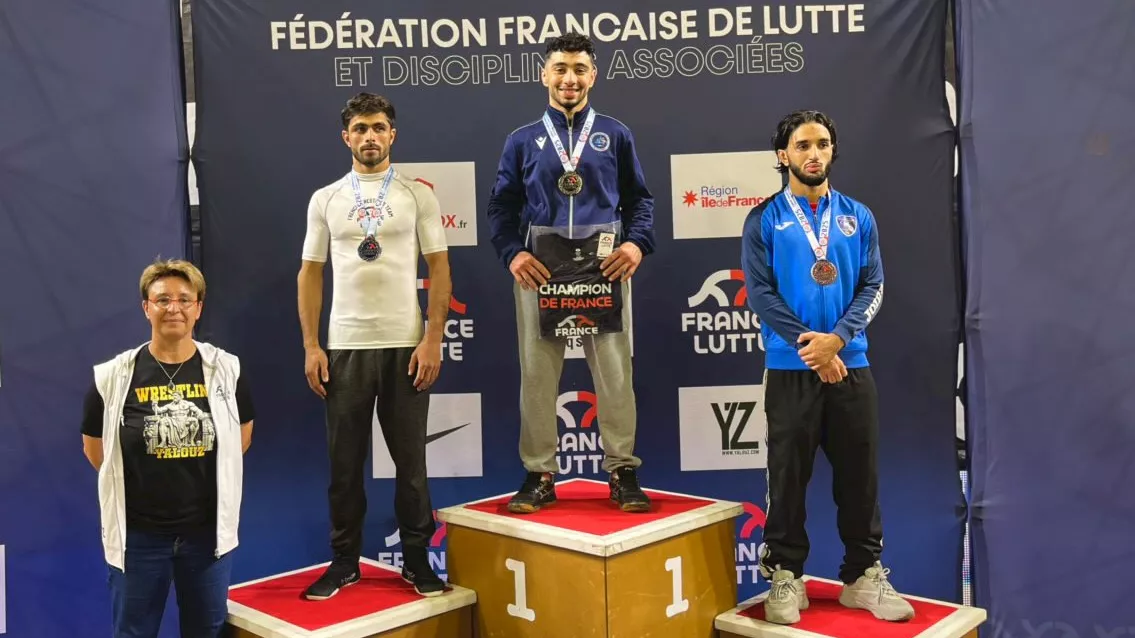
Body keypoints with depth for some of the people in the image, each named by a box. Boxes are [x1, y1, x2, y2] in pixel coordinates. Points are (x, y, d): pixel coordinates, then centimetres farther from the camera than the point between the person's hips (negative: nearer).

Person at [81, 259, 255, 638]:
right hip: (138, 533, -1)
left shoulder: (225, 369, -3)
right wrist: (142, 481, 7)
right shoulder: (114, 376, -8)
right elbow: (94, 447, 6)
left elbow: (242, 437, 11)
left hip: (208, 529, 1)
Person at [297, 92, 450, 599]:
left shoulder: (418, 195, 3)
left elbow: (439, 270, 1)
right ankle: (344, 561, 20)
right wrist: (311, 346, 1)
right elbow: (310, 274, 9)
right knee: (344, 461, 7)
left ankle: (416, 558, 19)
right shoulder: (325, 199, 8)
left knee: (410, 458, 6)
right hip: (344, 346, 2)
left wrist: (433, 339, -8)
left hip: (406, 345, -1)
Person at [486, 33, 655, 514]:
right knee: (537, 371, 3)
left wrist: (636, 243, -10)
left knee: (614, 368, 2)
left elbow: (639, 198, 8)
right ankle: (540, 475, 13)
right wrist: (513, 253, -9)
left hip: (605, 260, 0)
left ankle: (622, 472, 12)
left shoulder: (615, 135, 11)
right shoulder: (522, 141, 11)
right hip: (540, 263, 1)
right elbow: (502, 205, 8)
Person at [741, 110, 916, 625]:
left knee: (860, 473, 7)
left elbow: (872, 286, 3)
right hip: (790, 367, -2)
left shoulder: (858, 217, 10)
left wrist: (836, 338, -13)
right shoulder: (764, 220, 2)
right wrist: (812, 348, -12)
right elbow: (759, 292, -6)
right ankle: (785, 576, 15)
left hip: (851, 364, 3)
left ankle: (864, 574, 20)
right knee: (788, 475, 4)